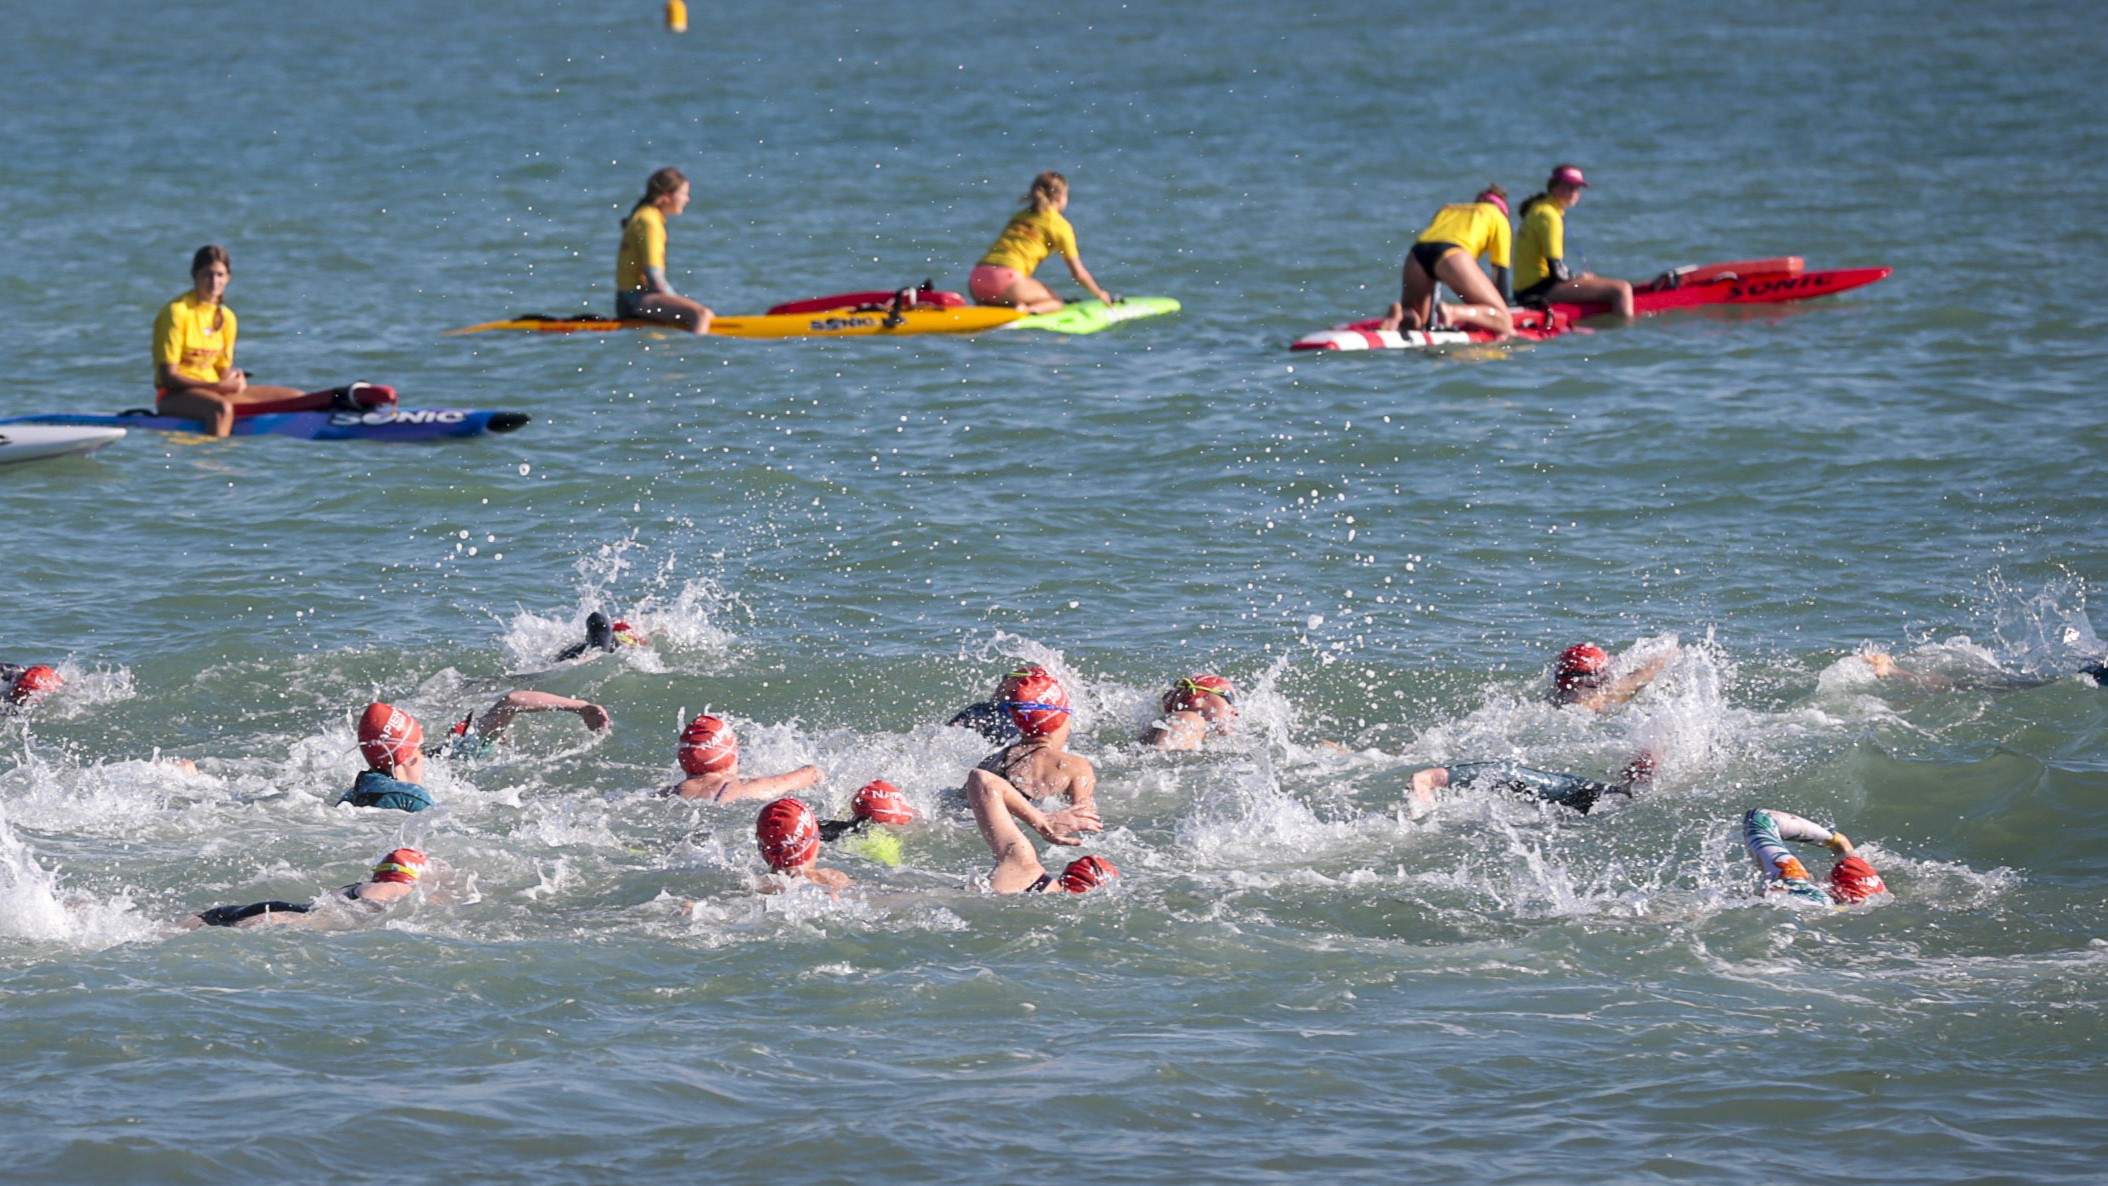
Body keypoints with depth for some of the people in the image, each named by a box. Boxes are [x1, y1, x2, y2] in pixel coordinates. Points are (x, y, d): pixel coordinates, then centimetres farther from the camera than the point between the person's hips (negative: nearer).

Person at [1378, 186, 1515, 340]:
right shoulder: (1498, 217, 27)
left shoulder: (1446, 210, 39)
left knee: (1410, 322, 22)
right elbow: (1500, 273, 21)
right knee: (1503, 322, -1)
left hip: (1416, 253, 5)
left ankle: (1397, 314, -15)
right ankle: (1452, 312, -29)